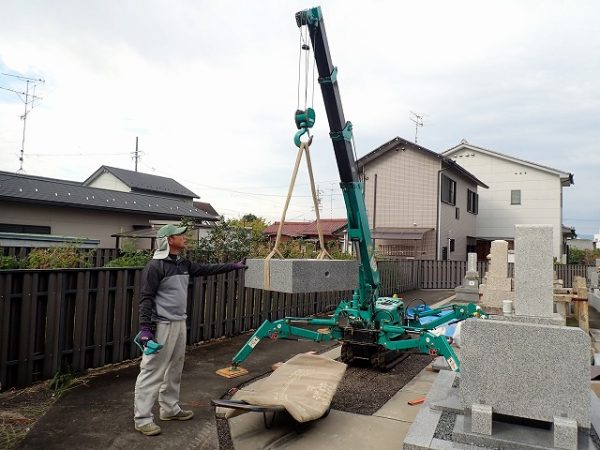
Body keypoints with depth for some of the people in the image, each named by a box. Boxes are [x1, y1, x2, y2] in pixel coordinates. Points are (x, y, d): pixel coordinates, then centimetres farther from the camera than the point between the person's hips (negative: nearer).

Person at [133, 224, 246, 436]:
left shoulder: (183, 264, 10)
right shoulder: (155, 266, -14)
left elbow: (207, 269, 17)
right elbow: (146, 298, -16)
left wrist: (234, 266, 16)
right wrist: (145, 328, -22)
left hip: (179, 324, 9)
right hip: (161, 326, -9)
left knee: (175, 370, 17)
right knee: (152, 373, -3)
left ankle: (170, 409, 30)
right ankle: (142, 419, 6)